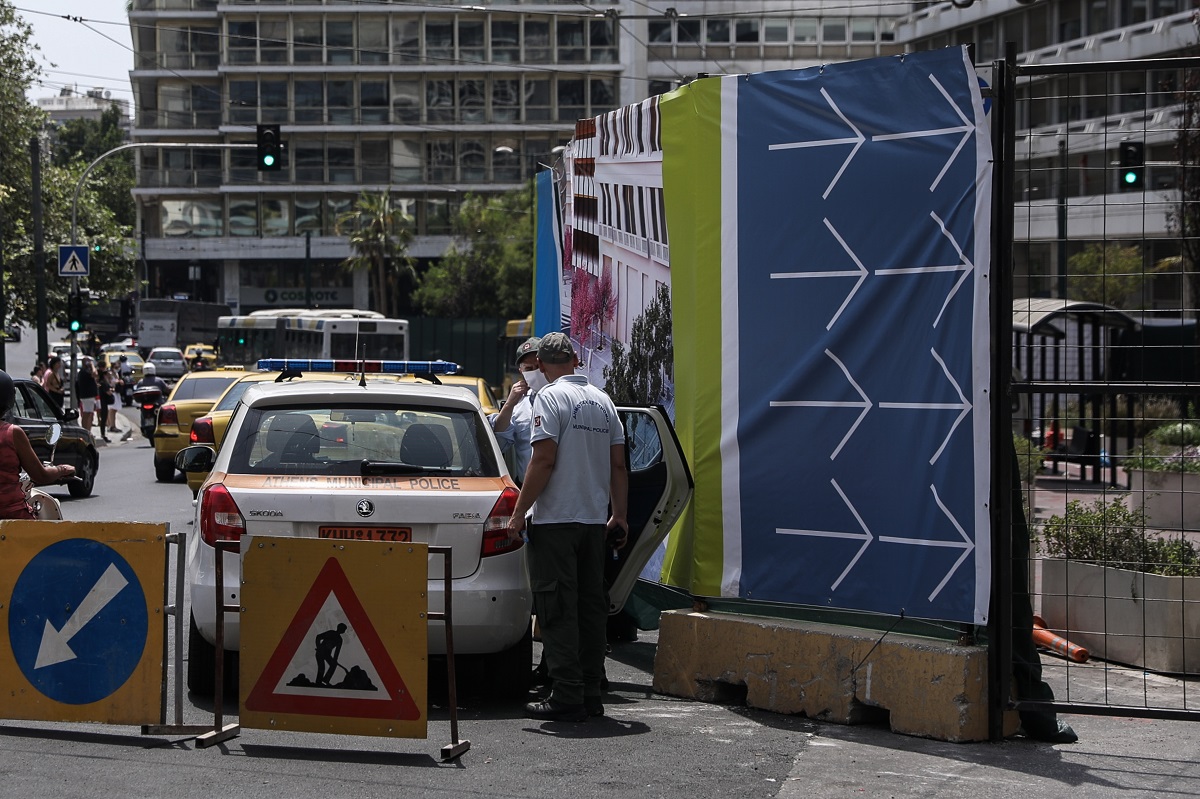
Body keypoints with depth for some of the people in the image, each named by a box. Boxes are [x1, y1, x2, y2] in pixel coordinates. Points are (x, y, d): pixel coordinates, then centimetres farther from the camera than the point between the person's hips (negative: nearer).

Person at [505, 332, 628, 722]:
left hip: (555, 520, -7)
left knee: (558, 610, -5)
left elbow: (544, 460, -17)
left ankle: (567, 697, -8)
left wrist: (518, 513, -12)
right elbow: (618, 464, 11)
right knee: (591, 607, 11)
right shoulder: (603, 401, 11)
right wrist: (620, 515, 18)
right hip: (594, 521, 7)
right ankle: (591, 694, 13)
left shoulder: (550, 397, -10)